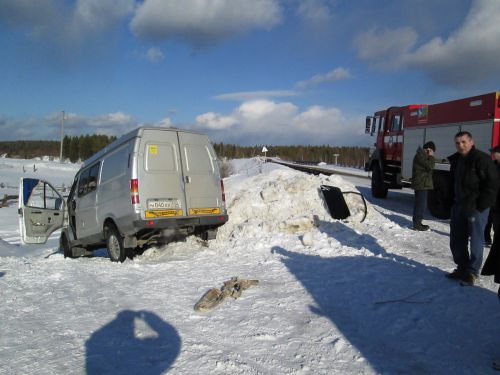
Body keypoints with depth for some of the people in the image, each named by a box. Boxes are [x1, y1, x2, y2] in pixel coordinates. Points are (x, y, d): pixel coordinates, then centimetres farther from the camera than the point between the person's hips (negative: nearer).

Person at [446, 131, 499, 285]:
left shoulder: (482, 159, -12)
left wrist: (481, 206, -17)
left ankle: (472, 272, 10)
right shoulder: (456, 160, 13)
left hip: (476, 208, -8)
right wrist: (452, 202, 14)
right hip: (459, 206, 8)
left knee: (476, 240, 1)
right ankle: (462, 268, 25)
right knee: (456, 239, 12)